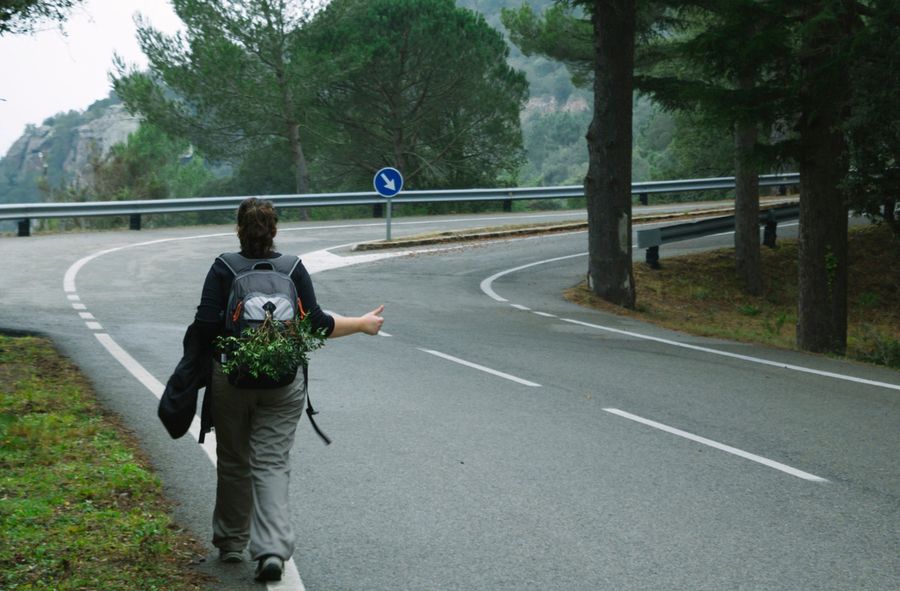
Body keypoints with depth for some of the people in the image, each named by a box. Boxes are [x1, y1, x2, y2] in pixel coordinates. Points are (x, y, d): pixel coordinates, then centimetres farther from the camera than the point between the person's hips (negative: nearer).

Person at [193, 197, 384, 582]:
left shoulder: (222, 269, -4)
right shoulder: (293, 268, -1)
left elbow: (205, 327, -11)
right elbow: (315, 324, -4)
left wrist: (200, 360, 10)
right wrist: (361, 324, 9)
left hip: (230, 378, 0)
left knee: (233, 461, 15)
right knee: (272, 463, 1)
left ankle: (231, 543, 28)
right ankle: (272, 549, -14)